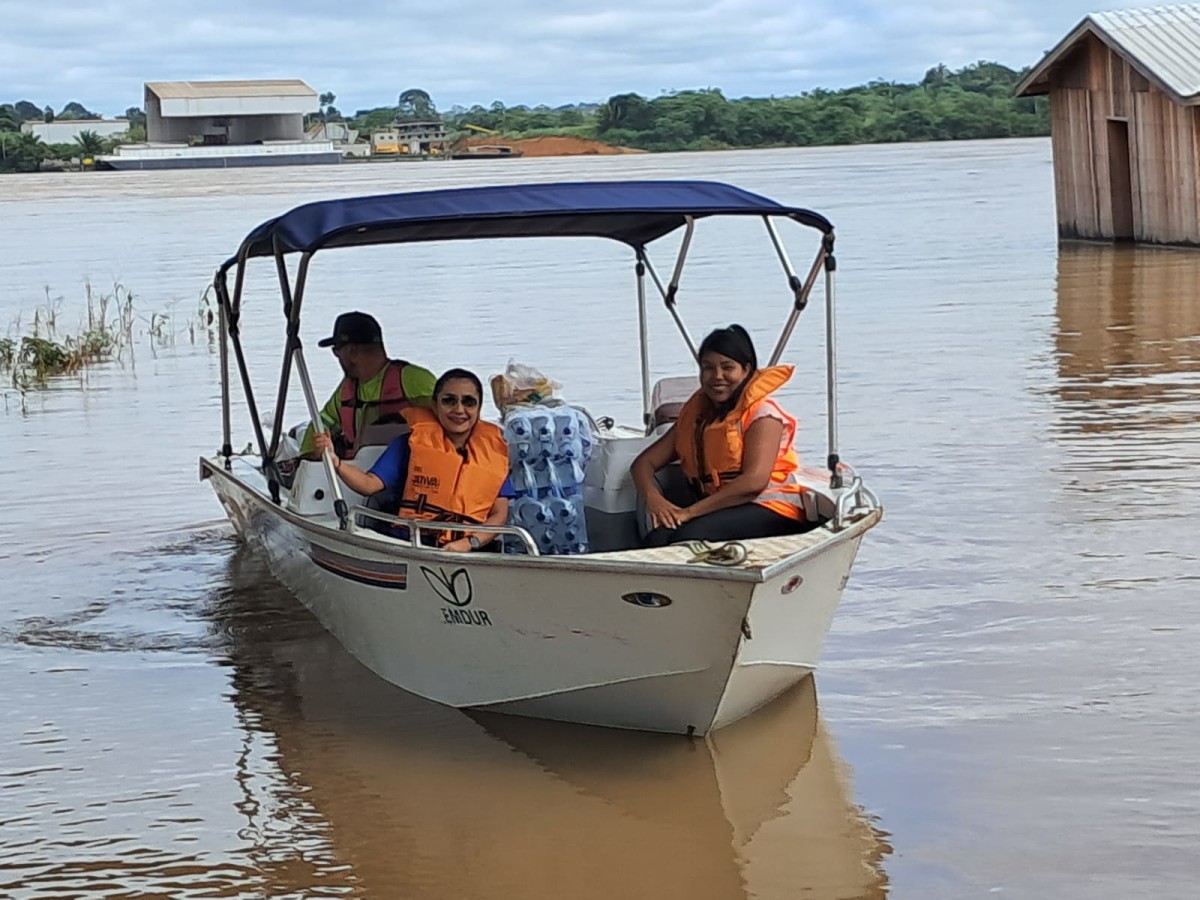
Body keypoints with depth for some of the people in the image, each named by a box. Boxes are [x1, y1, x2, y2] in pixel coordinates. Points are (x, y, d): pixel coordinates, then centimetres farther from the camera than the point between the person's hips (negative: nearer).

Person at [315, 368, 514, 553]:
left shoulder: (493, 450, 16)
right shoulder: (411, 443, 12)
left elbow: (500, 515, 11)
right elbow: (370, 484, 2)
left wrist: (470, 543, -9)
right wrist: (335, 462, -17)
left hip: (469, 551, 1)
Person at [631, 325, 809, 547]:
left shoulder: (762, 413, -3)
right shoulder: (695, 415, 18)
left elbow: (754, 481, -18)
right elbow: (643, 462, 14)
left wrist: (690, 512, -22)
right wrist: (652, 498, -10)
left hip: (770, 511, -5)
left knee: (689, 537, -34)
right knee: (658, 538, -28)